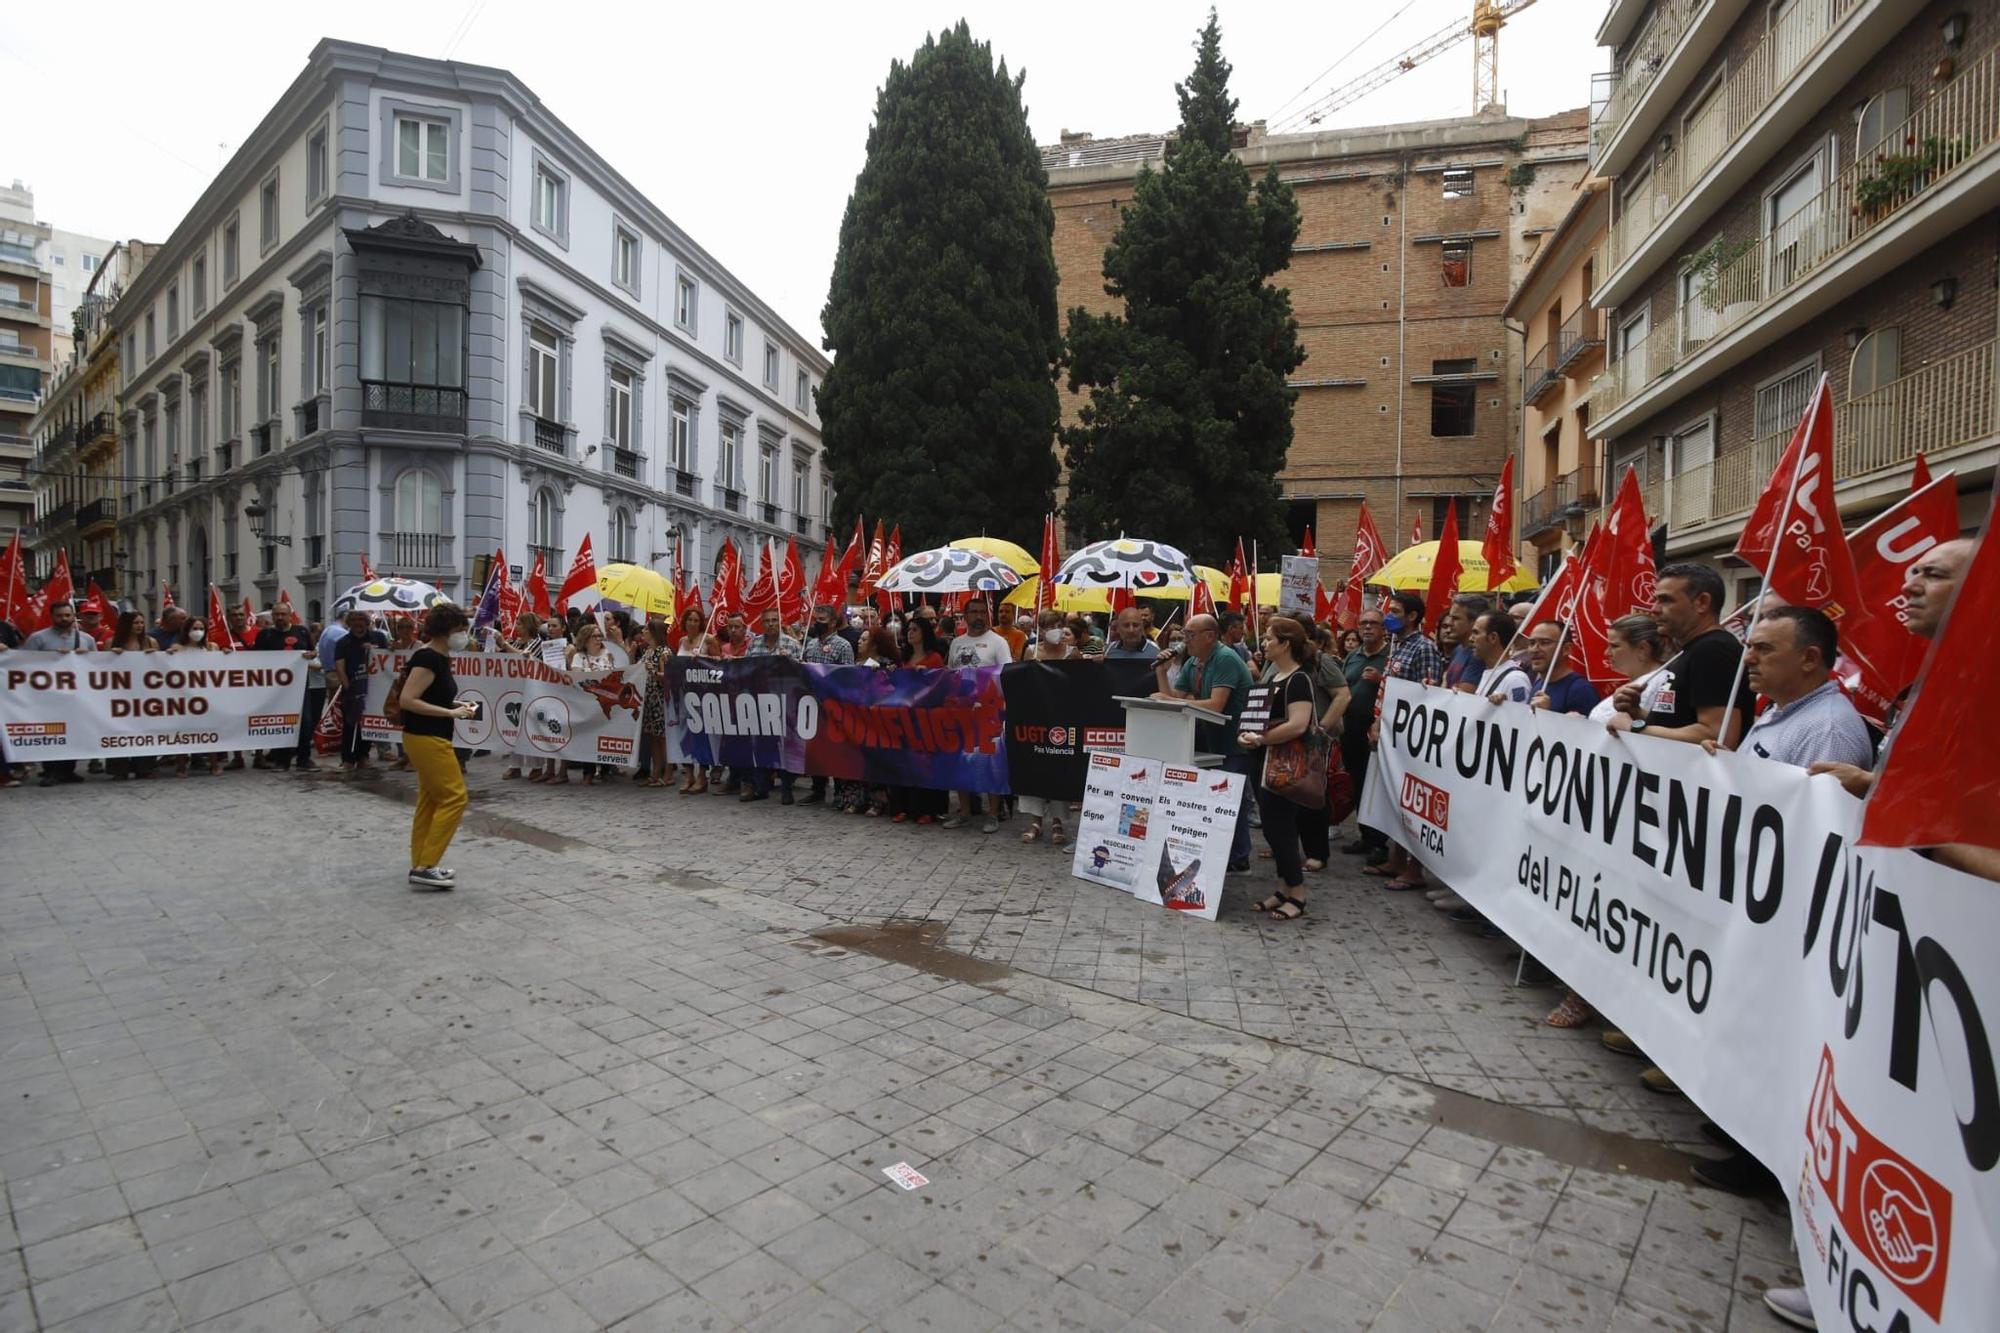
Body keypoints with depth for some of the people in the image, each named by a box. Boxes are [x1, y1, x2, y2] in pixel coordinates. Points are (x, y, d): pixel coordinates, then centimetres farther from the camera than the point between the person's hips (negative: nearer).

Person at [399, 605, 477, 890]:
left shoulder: (440, 657, 12)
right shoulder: (428, 658, -18)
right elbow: (408, 700, -23)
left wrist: (458, 705, 6)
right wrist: (451, 713, -22)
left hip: (431, 739, 10)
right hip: (426, 739, -10)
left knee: (430, 801, 13)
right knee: (453, 798, -8)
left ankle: (420, 866, 20)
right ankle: (424, 867, -4)